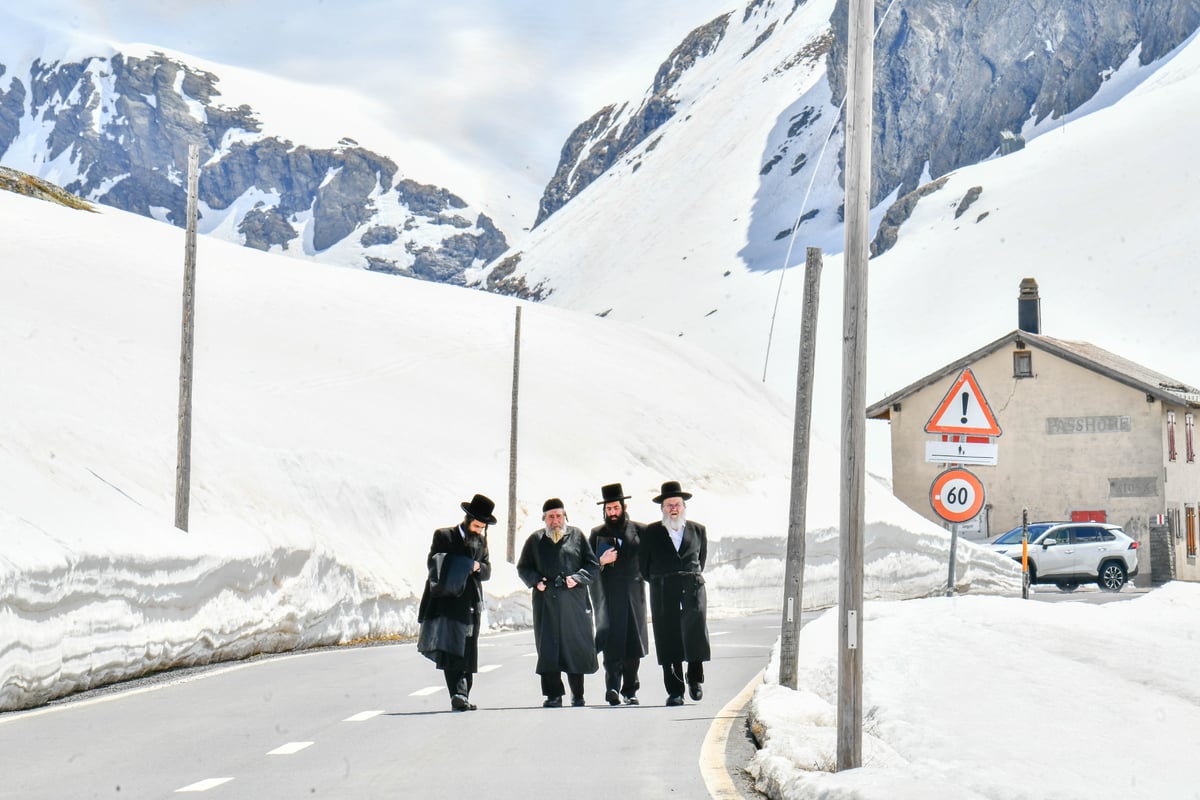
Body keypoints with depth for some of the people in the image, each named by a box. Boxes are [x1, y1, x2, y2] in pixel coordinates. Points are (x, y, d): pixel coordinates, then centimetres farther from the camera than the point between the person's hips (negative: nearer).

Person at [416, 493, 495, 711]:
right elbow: (432, 563, -4)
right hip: (448, 601, -5)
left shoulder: (481, 541, 18)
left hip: (472, 604, 5)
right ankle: (458, 695, -22)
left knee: (468, 654, 5)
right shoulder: (443, 536, 3)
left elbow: (487, 572, 15)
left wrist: (478, 567, -8)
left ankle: (462, 697, 12)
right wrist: (457, 568, -19)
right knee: (452, 650, -15)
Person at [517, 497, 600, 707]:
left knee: (577, 646, 2)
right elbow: (523, 567, 16)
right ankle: (554, 695, 0)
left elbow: (593, 564, 7)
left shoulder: (576, 535, 9)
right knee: (548, 648, -4)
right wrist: (535, 581, -3)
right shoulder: (535, 539, 12)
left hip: (574, 599, -1)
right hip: (546, 600, 1)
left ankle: (577, 694, 15)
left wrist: (577, 578, -9)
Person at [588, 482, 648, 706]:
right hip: (608, 595, -1)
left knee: (633, 645, 5)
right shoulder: (597, 533, 11)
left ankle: (630, 690, 15)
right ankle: (613, 688, -23)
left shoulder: (639, 530, 9)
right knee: (611, 642, -15)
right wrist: (601, 561, -7)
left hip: (633, 593, 1)